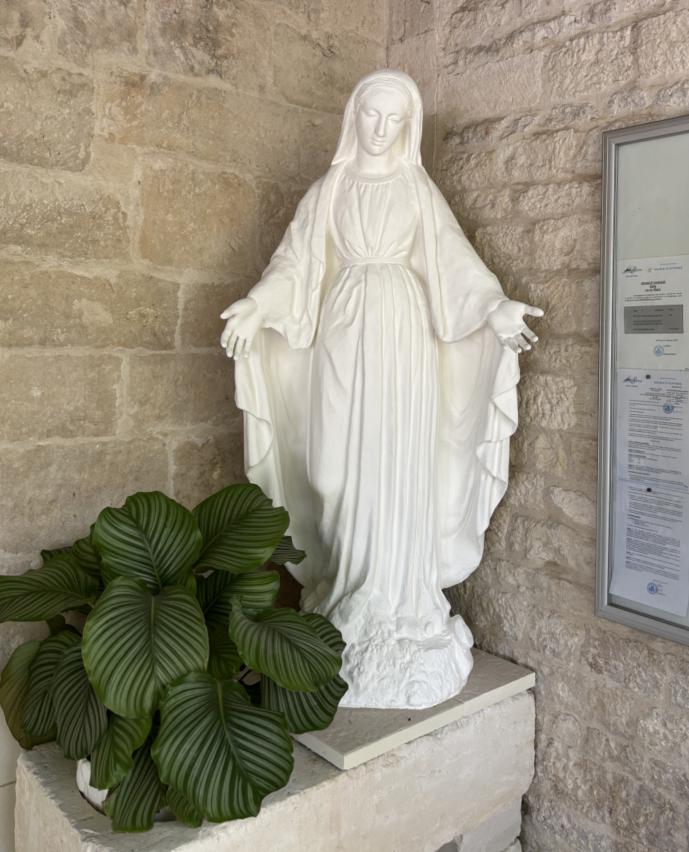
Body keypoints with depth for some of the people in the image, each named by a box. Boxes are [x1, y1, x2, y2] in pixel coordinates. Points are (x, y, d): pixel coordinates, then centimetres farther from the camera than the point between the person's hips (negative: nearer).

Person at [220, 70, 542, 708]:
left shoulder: (417, 188, 12)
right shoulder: (329, 189, 13)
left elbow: (455, 260, 4)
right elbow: (296, 260, 7)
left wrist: (496, 307, -10)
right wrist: (256, 308, -8)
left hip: (403, 328, 0)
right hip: (344, 327, 1)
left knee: (399, 464, -4)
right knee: (345, 465, -2)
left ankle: (398, 607, 6)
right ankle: (350, 603, 9)